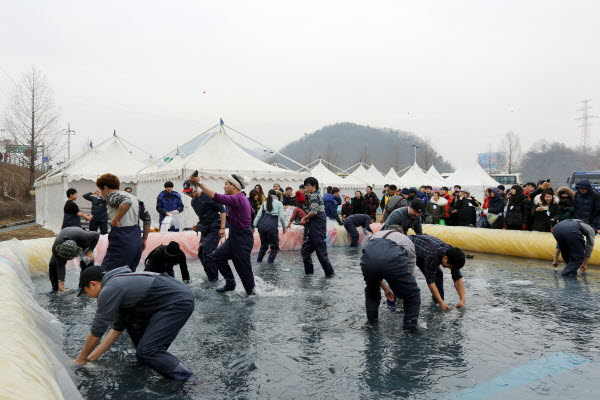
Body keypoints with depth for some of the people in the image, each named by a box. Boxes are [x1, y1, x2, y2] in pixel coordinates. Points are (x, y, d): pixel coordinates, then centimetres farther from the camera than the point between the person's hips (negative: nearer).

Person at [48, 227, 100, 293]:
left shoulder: (82, 237, -47)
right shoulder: (56, 247, -39)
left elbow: (96, 235, -27)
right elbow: (60, 265, -27)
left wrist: (90, 251, -29)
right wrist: (61, 282, -27)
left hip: (82, 243, -1)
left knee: (86, 263, -21)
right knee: (52, 264, -16)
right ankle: (55, 289, 3)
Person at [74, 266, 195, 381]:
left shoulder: (109, 290, -10)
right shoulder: (119, 283, 18)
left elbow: (96, 331, -3)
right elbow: (117, 328, 24)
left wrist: (81, 359, 13)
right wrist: (93, 356, 26)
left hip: (180, 302, -10)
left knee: (145, 351, -11)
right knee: (128, 319, 19)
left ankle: (181, 374, 1)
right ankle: (149, 354, 25)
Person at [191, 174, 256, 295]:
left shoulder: (237, 199, -21)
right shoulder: (241, 198, 8)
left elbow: (216, 197, -33)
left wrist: (199, 182, -31)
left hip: (242, 239, -9)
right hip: (235, 237, 9)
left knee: (242, 266, 4)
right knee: (217, 256, 10)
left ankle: (250, 291, 22)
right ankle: (230, 283, 20)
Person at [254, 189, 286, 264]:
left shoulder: (264, 203, 16)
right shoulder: (279, 203, 7)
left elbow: (258, 215, 10)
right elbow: (281, 217, 1)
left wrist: (254, 226, 12)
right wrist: (284, 227, 11)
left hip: (262, 225, 4)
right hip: (272, 226, -4)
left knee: (264, 244, 22)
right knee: (274, 245, 11)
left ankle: (259, 259, 21)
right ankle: (270, 260, 0)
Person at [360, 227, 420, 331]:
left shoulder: (377, 235, 43)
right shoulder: (407, 242, 37)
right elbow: (408, 274, 41)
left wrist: (385, 288, 56)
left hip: (368, 256, 3)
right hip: (392, 259, -3)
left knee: (371, 290, 36)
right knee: (413, 294, 23)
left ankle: (371, 321, 45)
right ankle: (410, 327, 26)